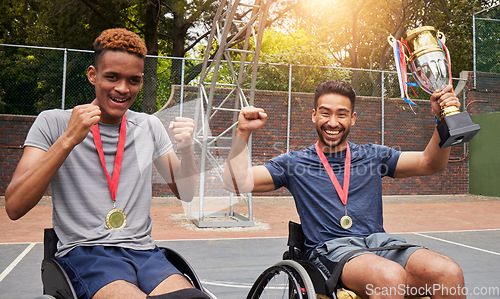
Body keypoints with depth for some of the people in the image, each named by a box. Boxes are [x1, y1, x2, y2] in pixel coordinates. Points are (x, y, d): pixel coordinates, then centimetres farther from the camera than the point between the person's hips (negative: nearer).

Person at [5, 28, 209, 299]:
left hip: (143, 252, 3)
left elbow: (185, 193, 14)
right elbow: (14, 208, -8)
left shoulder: (149, 126, 12)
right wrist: (69, 139, -17)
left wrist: (185, 149, -6)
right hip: (82, 252, -2)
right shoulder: (53, 122, 2)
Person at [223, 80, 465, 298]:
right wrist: (243, 133, -8)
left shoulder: (373, 156, 17)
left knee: (450, 273, -25)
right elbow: (237, 182, 2)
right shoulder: (294, 163, 10)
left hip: (380, 242, 4)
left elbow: (430, 163, 11)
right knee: (391, 276, -35)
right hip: (330, 248, -3)